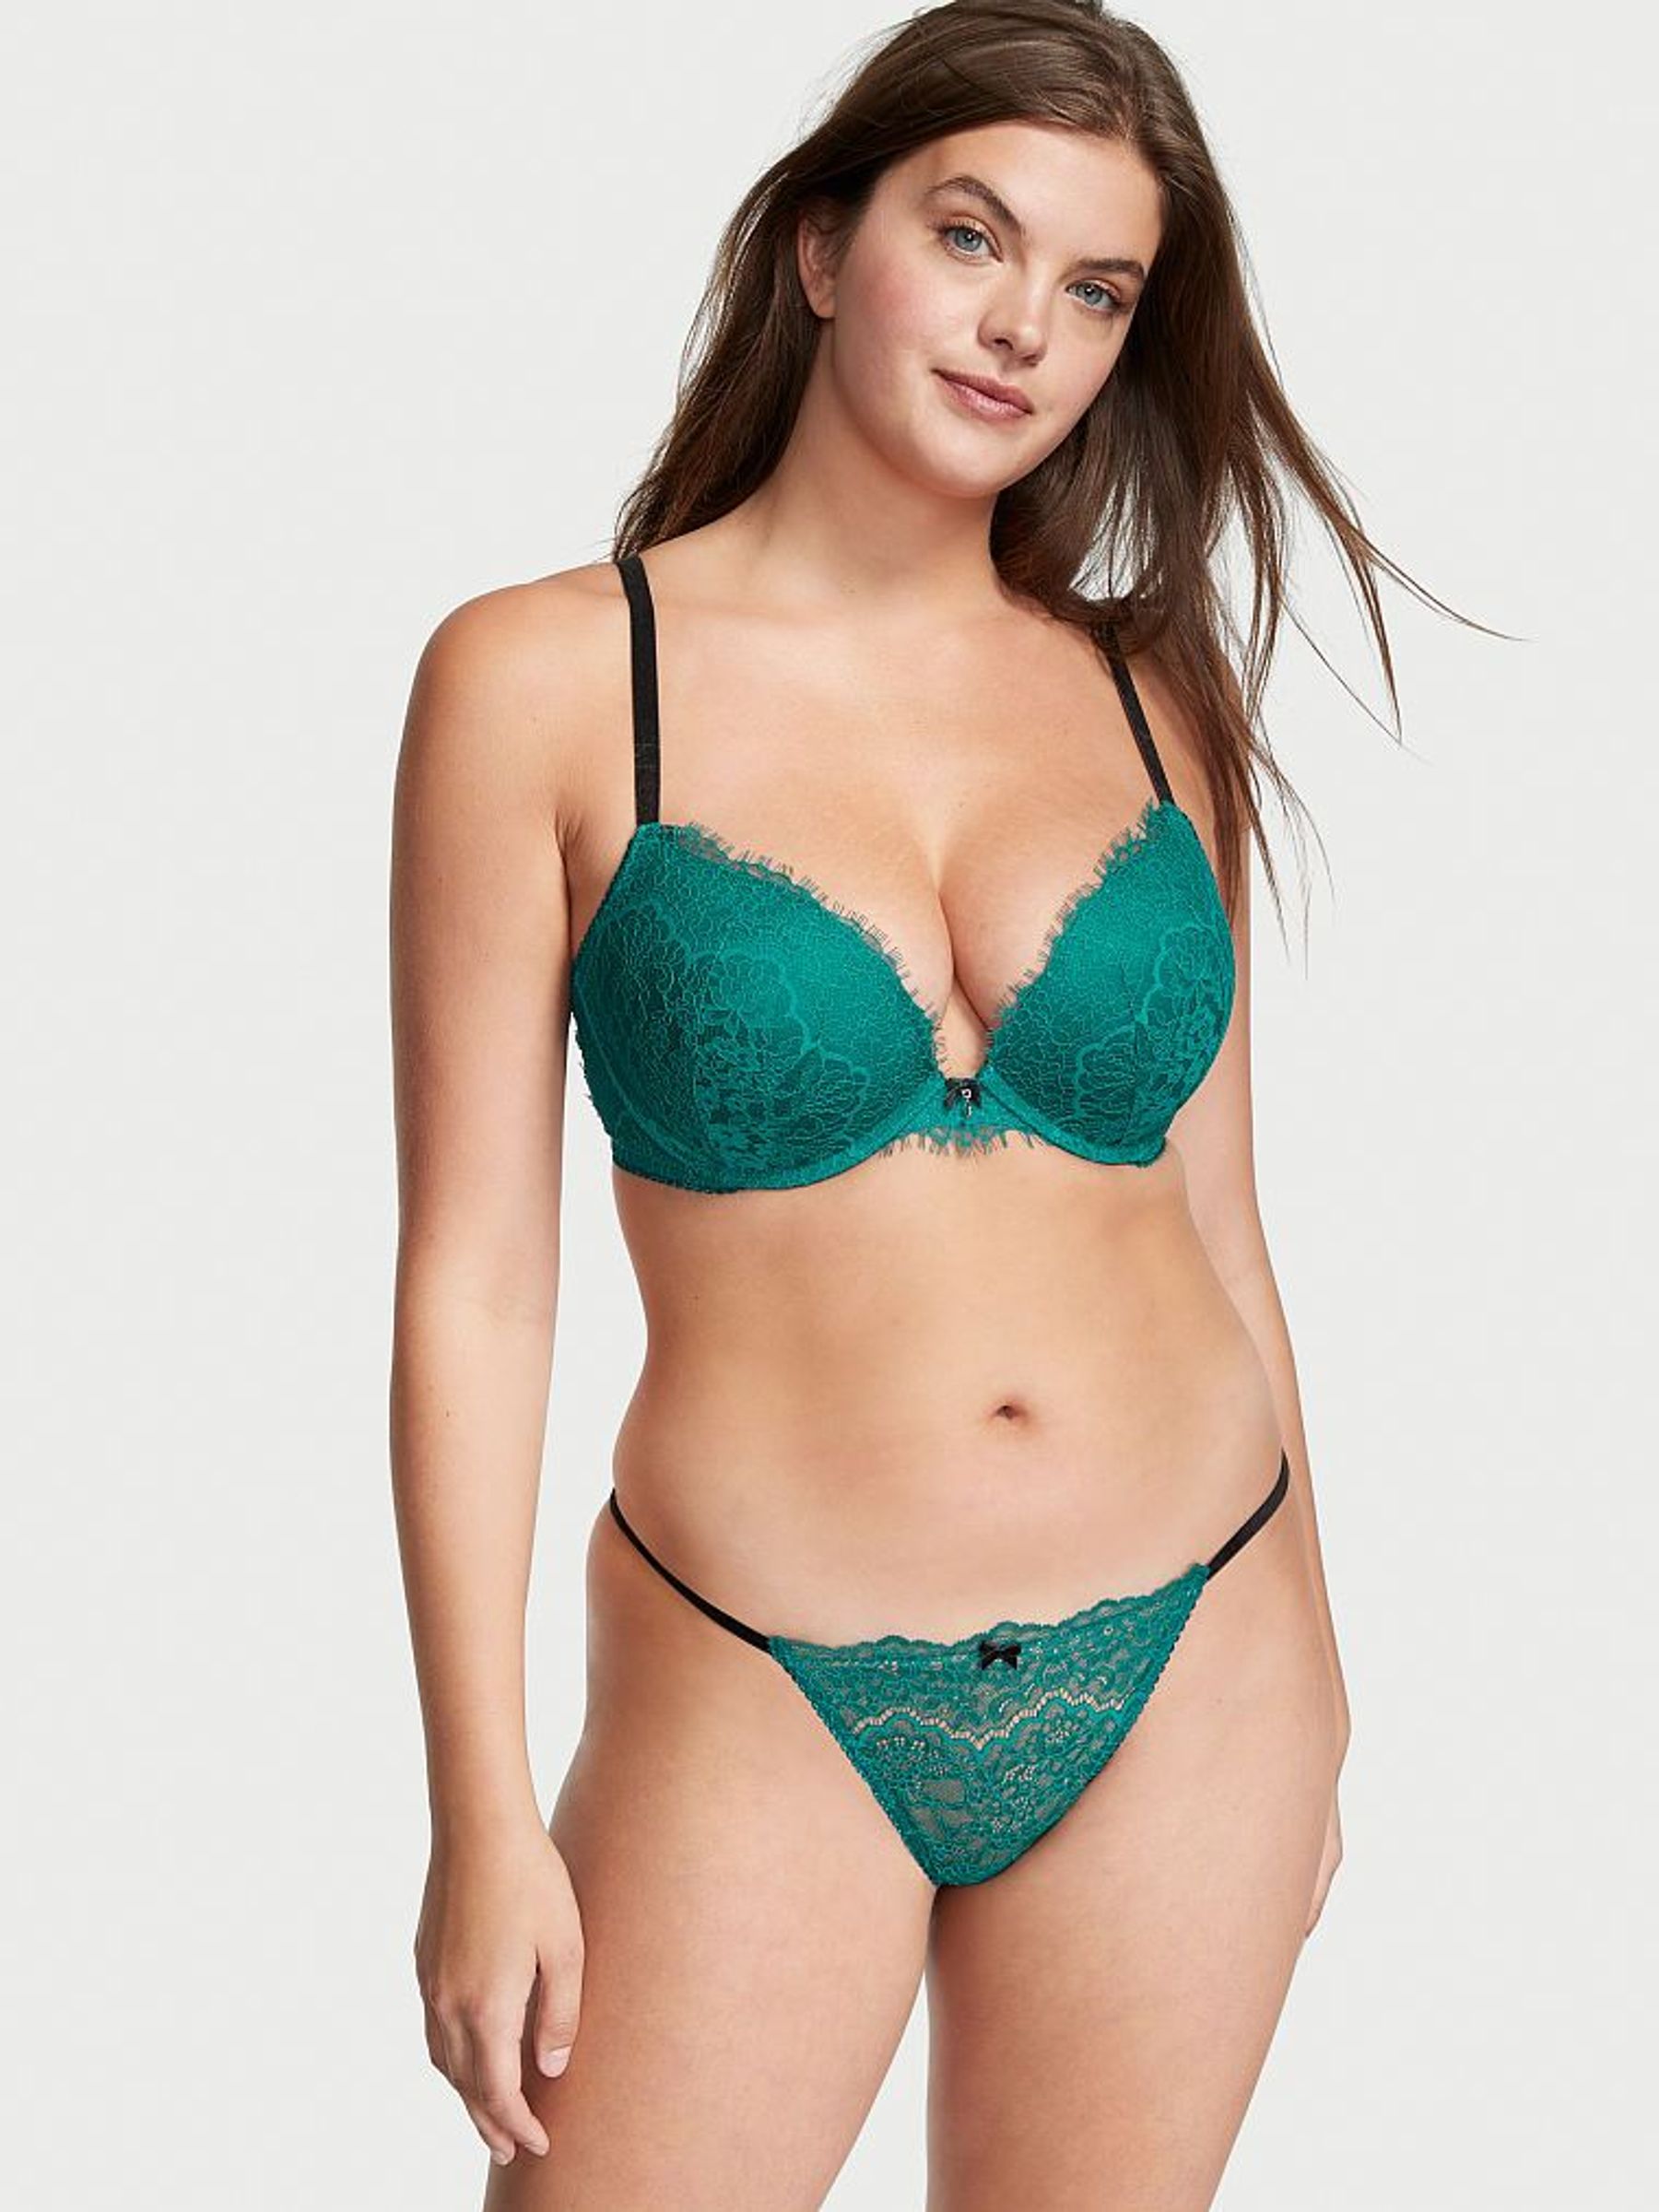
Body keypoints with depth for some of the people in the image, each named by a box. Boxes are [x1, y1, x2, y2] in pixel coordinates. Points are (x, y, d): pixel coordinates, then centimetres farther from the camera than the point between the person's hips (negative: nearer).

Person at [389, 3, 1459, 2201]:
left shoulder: (1150, 697, 5)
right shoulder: (546, 677, -5)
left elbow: (1216, 1220, 11)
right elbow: (475, 1279, -6)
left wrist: (1307, 1670, 15)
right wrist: (481, 1812, -7)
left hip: (1181, 1685, 3)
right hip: (761, 1699, -3)